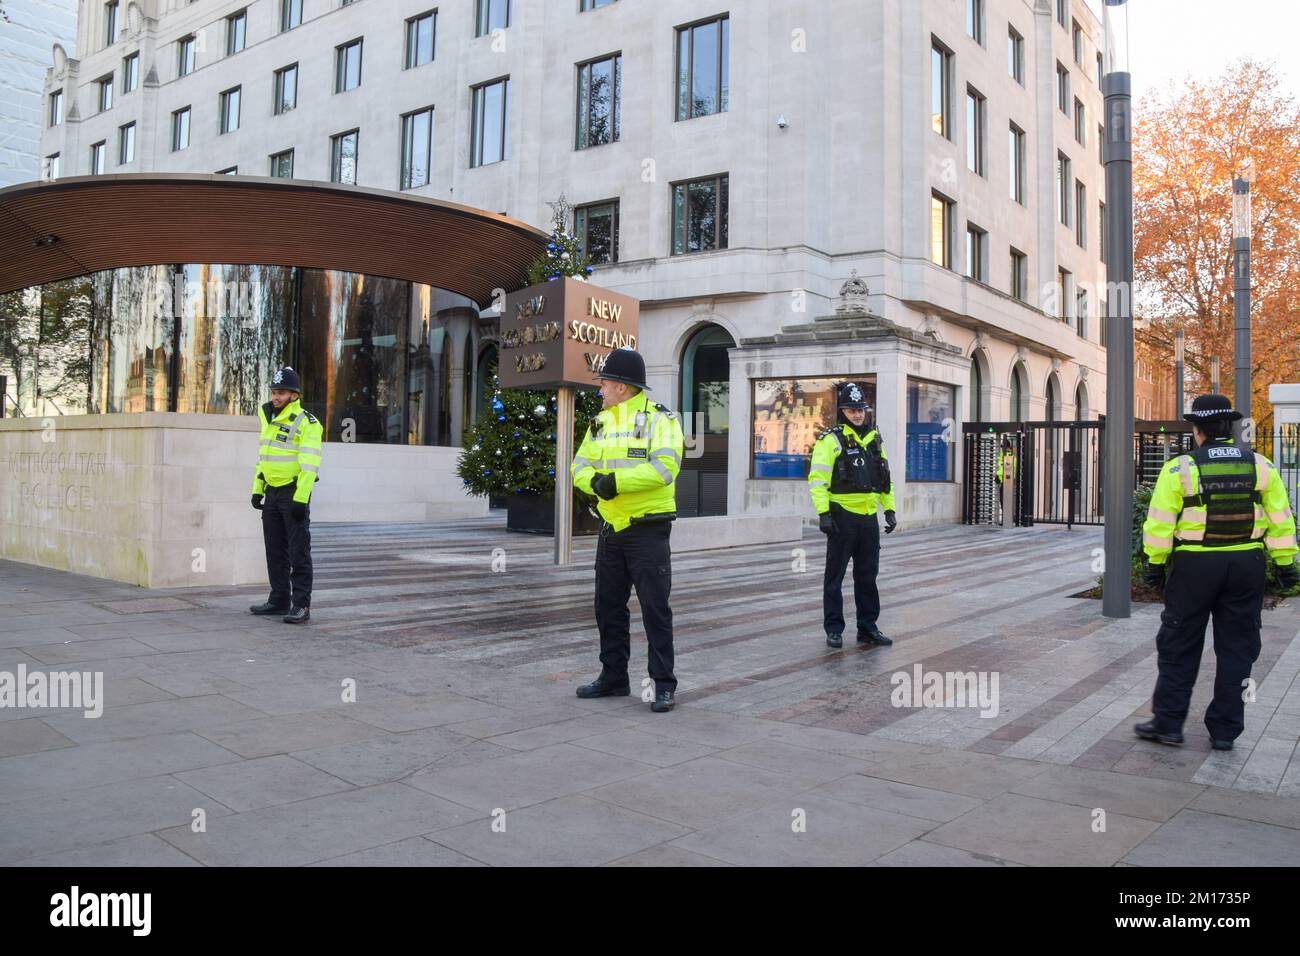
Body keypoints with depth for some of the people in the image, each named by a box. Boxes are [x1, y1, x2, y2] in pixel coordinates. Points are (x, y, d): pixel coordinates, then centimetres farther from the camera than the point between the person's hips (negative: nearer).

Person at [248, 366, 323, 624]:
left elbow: (309, 465, -18)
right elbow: (262, 457, 20)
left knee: (299, 551, -7)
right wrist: (257, 489, 15)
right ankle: (279, 600, 22)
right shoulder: (268, 419, 14)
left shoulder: (306, 423, -12)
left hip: (294, 493, -8)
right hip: (272, 491, 8)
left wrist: (300, 499, -23)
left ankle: (301, 605, -5)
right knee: (275, 550, 13)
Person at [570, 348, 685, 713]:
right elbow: (580, 466, 8)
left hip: (648, 529, -7)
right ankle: (613, 677, 26)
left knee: (655, 608, -3)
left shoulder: (659, 419, -9)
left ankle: (663, 685, 5)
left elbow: (665, 467, -23)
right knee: (609, 606, 13)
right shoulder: (601, 422, 13)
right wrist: (595, 481, -14)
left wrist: (617, 481, -24)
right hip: (611, 529, 7)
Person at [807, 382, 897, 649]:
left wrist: (889, 509, 14)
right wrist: (823, 513, -21)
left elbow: (885, 478, 20)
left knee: (867, 575, 12)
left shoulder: (874, 439, 14)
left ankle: (868, 628, 21)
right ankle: (833, 629, 10)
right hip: (843, 517, -6)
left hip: (869, 517, 6)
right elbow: (817, 478, -14)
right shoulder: (831, 440, -7)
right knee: (835, 575, 2)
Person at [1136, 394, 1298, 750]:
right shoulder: (1260, 466, 2)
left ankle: (1168, 723, 11)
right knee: (1236, 648, 11)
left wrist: (1155, 563, 0)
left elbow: (1160, 523, -9)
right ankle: (1224, 730, 15)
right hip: (1246, 566, 3)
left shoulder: (1180, 468, -8)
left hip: (1193, 565, -3)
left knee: (1179, 646, 8)